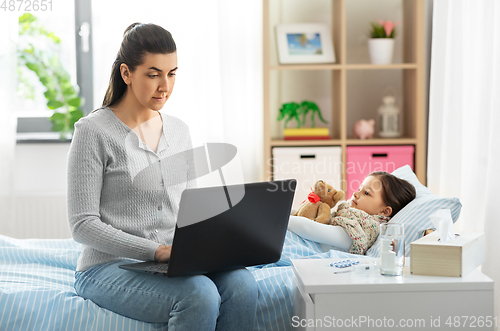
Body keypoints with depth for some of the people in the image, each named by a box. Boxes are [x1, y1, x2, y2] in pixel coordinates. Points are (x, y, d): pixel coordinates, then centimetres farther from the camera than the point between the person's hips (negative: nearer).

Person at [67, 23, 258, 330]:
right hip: (110, 267, -5)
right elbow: (83, 224, -12)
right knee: (200, 295, -32)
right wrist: (156, 250, -22)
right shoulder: (93, 131, -7)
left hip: (173, 263, 6)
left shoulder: (179, 131, 13)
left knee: (242, 284, -25)